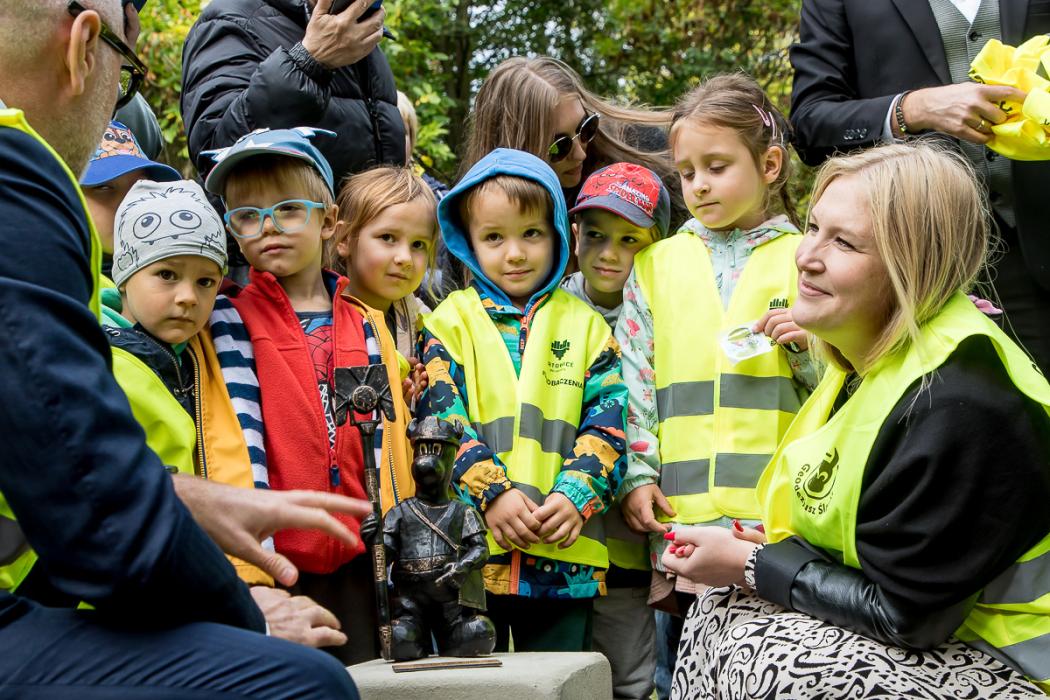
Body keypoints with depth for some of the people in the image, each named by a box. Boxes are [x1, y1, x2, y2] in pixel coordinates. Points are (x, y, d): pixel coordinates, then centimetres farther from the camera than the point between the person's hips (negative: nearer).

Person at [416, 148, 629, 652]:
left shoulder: (586, 326, 11)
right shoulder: (450, 322, 6)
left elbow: (606, 423, 4)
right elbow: (440, 419, -4)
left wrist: (576, 496, -12)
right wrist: (492, 491, -16)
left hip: (564, 553, 1)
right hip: (471, 546, -1)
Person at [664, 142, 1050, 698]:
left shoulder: (957, 405, -26)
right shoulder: (875, 354, 3)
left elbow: (902, 614, -21)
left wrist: (751, 565, -11)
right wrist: (775, 551, -1)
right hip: (937, 628, 9)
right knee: (718, 613, -1)